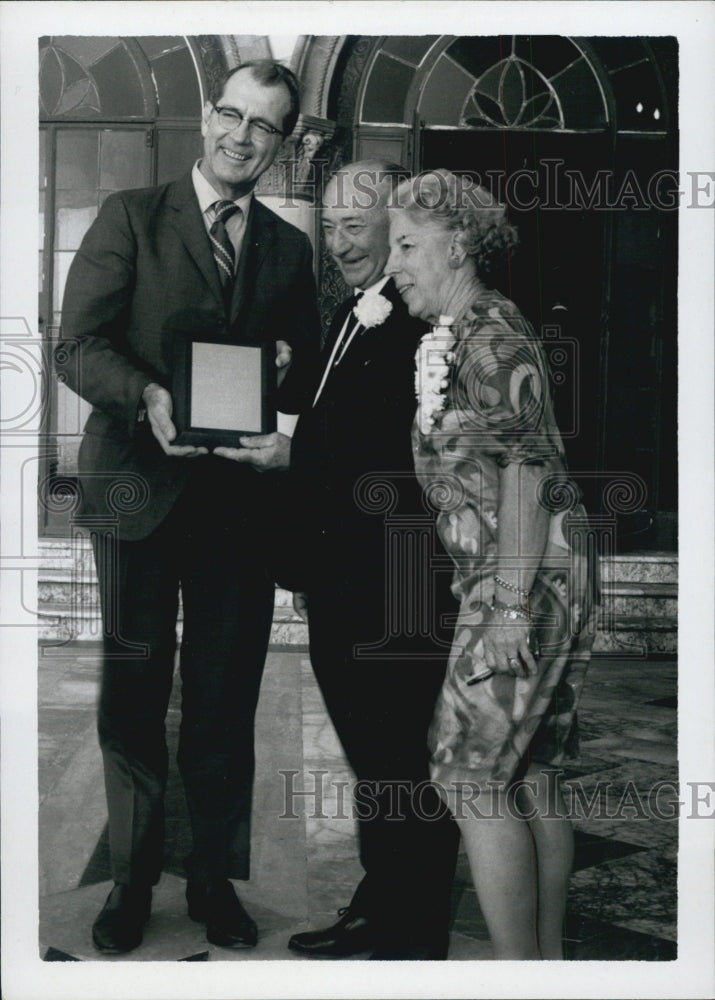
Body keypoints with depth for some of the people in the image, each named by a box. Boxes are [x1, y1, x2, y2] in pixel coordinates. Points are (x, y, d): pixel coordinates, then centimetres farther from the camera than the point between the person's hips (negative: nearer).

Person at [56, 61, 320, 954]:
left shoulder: (288, 249, 13)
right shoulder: (131, 217, 2)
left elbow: (306, 371, 10)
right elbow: (77, 345, -6)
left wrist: (290, 427, -12)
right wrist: (148, 397, -25)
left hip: (239, 498, 3)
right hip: (139, 489, -2)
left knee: (226, 699, 9)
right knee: (133, 694, 7)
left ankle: (216, 878, 24)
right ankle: (131, 879, 22)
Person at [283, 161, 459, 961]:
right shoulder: (346, 320, 14)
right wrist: (309, 565, 18)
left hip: (401, 595, -9)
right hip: (340, 587, 9)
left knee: (407, 769, 4)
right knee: (369, 759, 20)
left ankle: (414, 940, 19)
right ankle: (376, 910, 36)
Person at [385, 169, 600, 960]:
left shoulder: (488, 339, -11)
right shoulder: (477, 333, 19)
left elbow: (526, 471, -18)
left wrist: (511, 604, -20)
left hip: (525, 579, -10)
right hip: (536, 578, 10)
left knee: (474, 776, -6)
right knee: (531, 780, 13)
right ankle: (548, 959, 22)